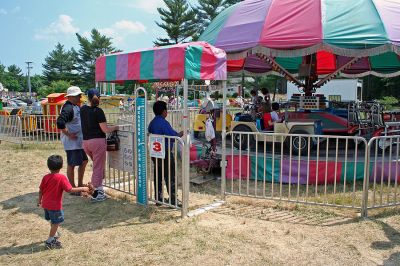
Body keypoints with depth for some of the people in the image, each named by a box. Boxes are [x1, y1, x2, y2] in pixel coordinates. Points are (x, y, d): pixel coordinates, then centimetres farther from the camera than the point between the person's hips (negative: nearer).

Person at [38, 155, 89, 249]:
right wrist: (82, 189, -14)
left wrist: (39, 200, 22)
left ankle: (54, 234, 47)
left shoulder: (45, 177, -1)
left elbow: (41, 190, 6)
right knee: (56, 223, 7)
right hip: (55, 205, -7)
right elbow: (70, 190, -24)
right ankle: (50, 241, 11)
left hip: (45, 204, 7)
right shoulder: (61, 178, -19)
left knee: (53, 221, 27)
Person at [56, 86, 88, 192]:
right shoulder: (68, 108, -18)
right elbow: (60, 122, -31)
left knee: (84, 161, 18)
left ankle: (80, 185, 31)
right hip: (72, 142, -10)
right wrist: (68, 134, -22)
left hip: (79, 141, 10)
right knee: (71, 164, 1)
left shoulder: (76, 107, 13)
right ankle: (73, 188, 12)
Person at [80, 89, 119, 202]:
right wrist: (115, 127, 1)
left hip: (85, 141, 6)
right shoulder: (98, 111, -13)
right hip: (98, 141, -6)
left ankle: (99, 189, 26)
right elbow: (105, 130, -14)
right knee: (98, 168, 3)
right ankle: (95, 194, 8)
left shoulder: (83, 109, 6)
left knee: (98, 166, 23)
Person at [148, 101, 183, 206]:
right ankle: (173, 200, 2)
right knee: (170, 177, -2)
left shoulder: (152, 123, 8)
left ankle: (158, 198, 21)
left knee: (158, 176, 14)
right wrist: (180, 134, -2)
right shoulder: (163, 123, -17)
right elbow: (173, 136, -20)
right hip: (165, 153, -8)